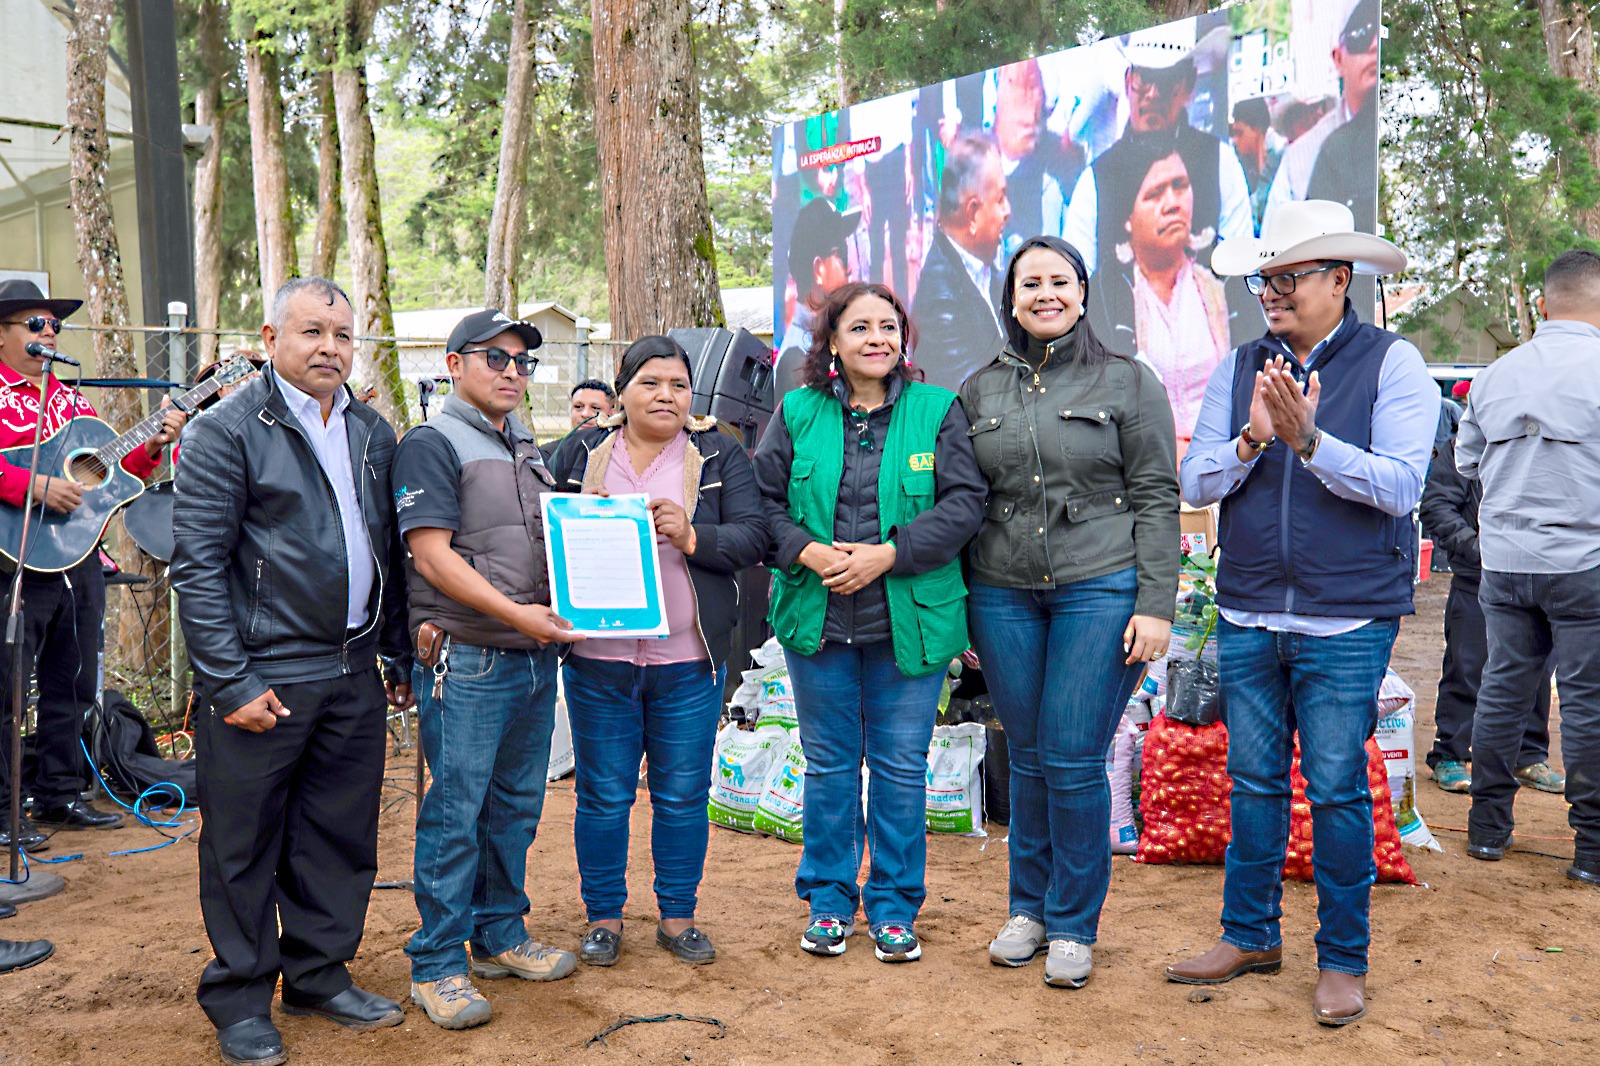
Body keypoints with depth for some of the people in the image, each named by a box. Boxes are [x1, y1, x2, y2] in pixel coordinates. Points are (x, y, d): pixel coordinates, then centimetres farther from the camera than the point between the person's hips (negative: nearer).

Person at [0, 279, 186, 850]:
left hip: (80, 559, 7)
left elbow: (113, 473, 19)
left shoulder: (71, 399, 17)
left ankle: (59, 795, 26)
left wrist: (153, 445, 5)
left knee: (72, 685, 13)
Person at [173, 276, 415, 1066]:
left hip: (354, 675, 6)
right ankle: (240, 1000, 21)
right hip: (261, 677, -6)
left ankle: (320, 977, 30)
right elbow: (196, 564, -11)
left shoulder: (373, 433, 12)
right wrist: (231, 682, -15)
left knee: (340, 837, 13)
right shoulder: (227, 431, -7)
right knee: (244, 845, 5)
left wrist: (399, 657, 15)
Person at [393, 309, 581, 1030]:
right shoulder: (432, 444, -6)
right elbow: (433, 554, -15)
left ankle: (500, 936, 28)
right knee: (455, 814, -2)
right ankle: (438, 965, 9)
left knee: (517, 806, 15)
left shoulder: (526, 450, 18)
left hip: (536, 656, 8)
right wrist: (516, 613, -20)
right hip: (467, 661, -7)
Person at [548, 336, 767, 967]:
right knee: (603, 794, 8)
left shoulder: (720, 456, 5)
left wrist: (691, 536, -19)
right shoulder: (582, 452, 9)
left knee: (683, 796, 8)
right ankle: (604, 917, 24)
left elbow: (752, 537, -3)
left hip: (688, 660, 0)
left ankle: (678, 916, 24)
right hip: (598, 657, 1)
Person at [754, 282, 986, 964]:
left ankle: (894, 906, 23)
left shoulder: (938, 411, 0)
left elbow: (964, 503, -7)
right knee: (829, 765, 12)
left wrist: (887, 555, -16)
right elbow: (763, 499, 4)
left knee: (901, 767, 7)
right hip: (817, 619, 2)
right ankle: (829, 902, 27)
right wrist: (808, 552, -14)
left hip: (909, 621, -1)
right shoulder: (797, 414, 5)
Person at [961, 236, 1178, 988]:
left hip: (1101, 590, -3)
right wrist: (956, 604, 10)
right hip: (1002, 595, 3)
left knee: (1075, 762, -3)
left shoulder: (1128, 382, 3)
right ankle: (1029, 909, 26)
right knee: (1028, 758, 9)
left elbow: (1157, 499, 0)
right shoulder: (979, 391, 11)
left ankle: (1074, 926, 14)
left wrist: (1156, 606, -7)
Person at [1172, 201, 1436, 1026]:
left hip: (1346, 624, -4)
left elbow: (1400, 485, -13)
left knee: (1337, 789, 3)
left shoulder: (1392, 363, -3)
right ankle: (1249, 936, 27)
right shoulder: (1240, 369, 8)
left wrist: (1308, 440, -22)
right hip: (1248, 618, 4)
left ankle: (1343, 959, 19)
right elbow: (1195, 483, 3)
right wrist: (1253, 439, -13)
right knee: (1254, 783, 12)